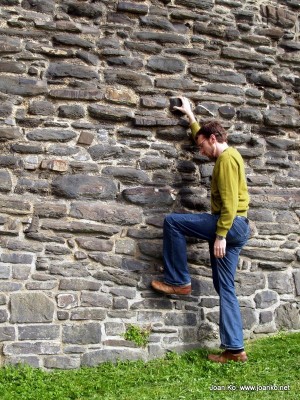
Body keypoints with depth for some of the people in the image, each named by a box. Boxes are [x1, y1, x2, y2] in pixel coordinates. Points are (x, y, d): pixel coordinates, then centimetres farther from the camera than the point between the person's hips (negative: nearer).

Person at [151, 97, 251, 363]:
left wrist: (220, 234, -22)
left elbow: (230, 201, -20)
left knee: (172, 222, -9)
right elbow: (202, 135, 41)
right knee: (225, 288, 6)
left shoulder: (227, 158, -10)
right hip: (235, 227, 10)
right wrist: (190, 116, 47)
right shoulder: (227, 155, 20)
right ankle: (234, 349, 5)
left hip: (230, 224, -10)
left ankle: (179, 282, -3)